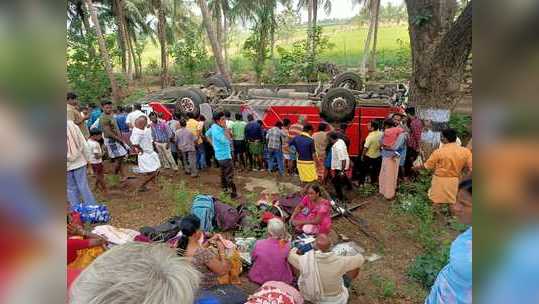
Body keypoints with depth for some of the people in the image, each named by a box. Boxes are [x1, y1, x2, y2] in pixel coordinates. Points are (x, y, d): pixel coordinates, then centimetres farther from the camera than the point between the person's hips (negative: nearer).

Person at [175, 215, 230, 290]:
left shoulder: (180, 245, -16)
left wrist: (209, 241, 4)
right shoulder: (204, 253, -38)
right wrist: (221, 251, -13)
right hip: (206, 285, -6)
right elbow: (223, 271, -25)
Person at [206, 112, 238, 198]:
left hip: (220, 154, 10)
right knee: (229, 175, -4)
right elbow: (227, 141, -32)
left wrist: (213, 144, 16)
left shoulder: (214, 126, 3)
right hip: (225, 155, -10)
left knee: (223, 172, 24)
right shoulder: (217, 130, -26)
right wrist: (225, 129, -25)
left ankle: (225, 188, 39)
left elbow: (207, 134, 20)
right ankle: (233, 193, 0)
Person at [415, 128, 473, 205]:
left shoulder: (438, 151, -18)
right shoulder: (465, 151, -10)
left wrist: (417, 167, 11)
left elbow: (427, 165, -7)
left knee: (436, 202, 12)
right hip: (454, 181, 3)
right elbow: (470, 167, -5)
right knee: (451, 202, 18)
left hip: (440, 181, -3)